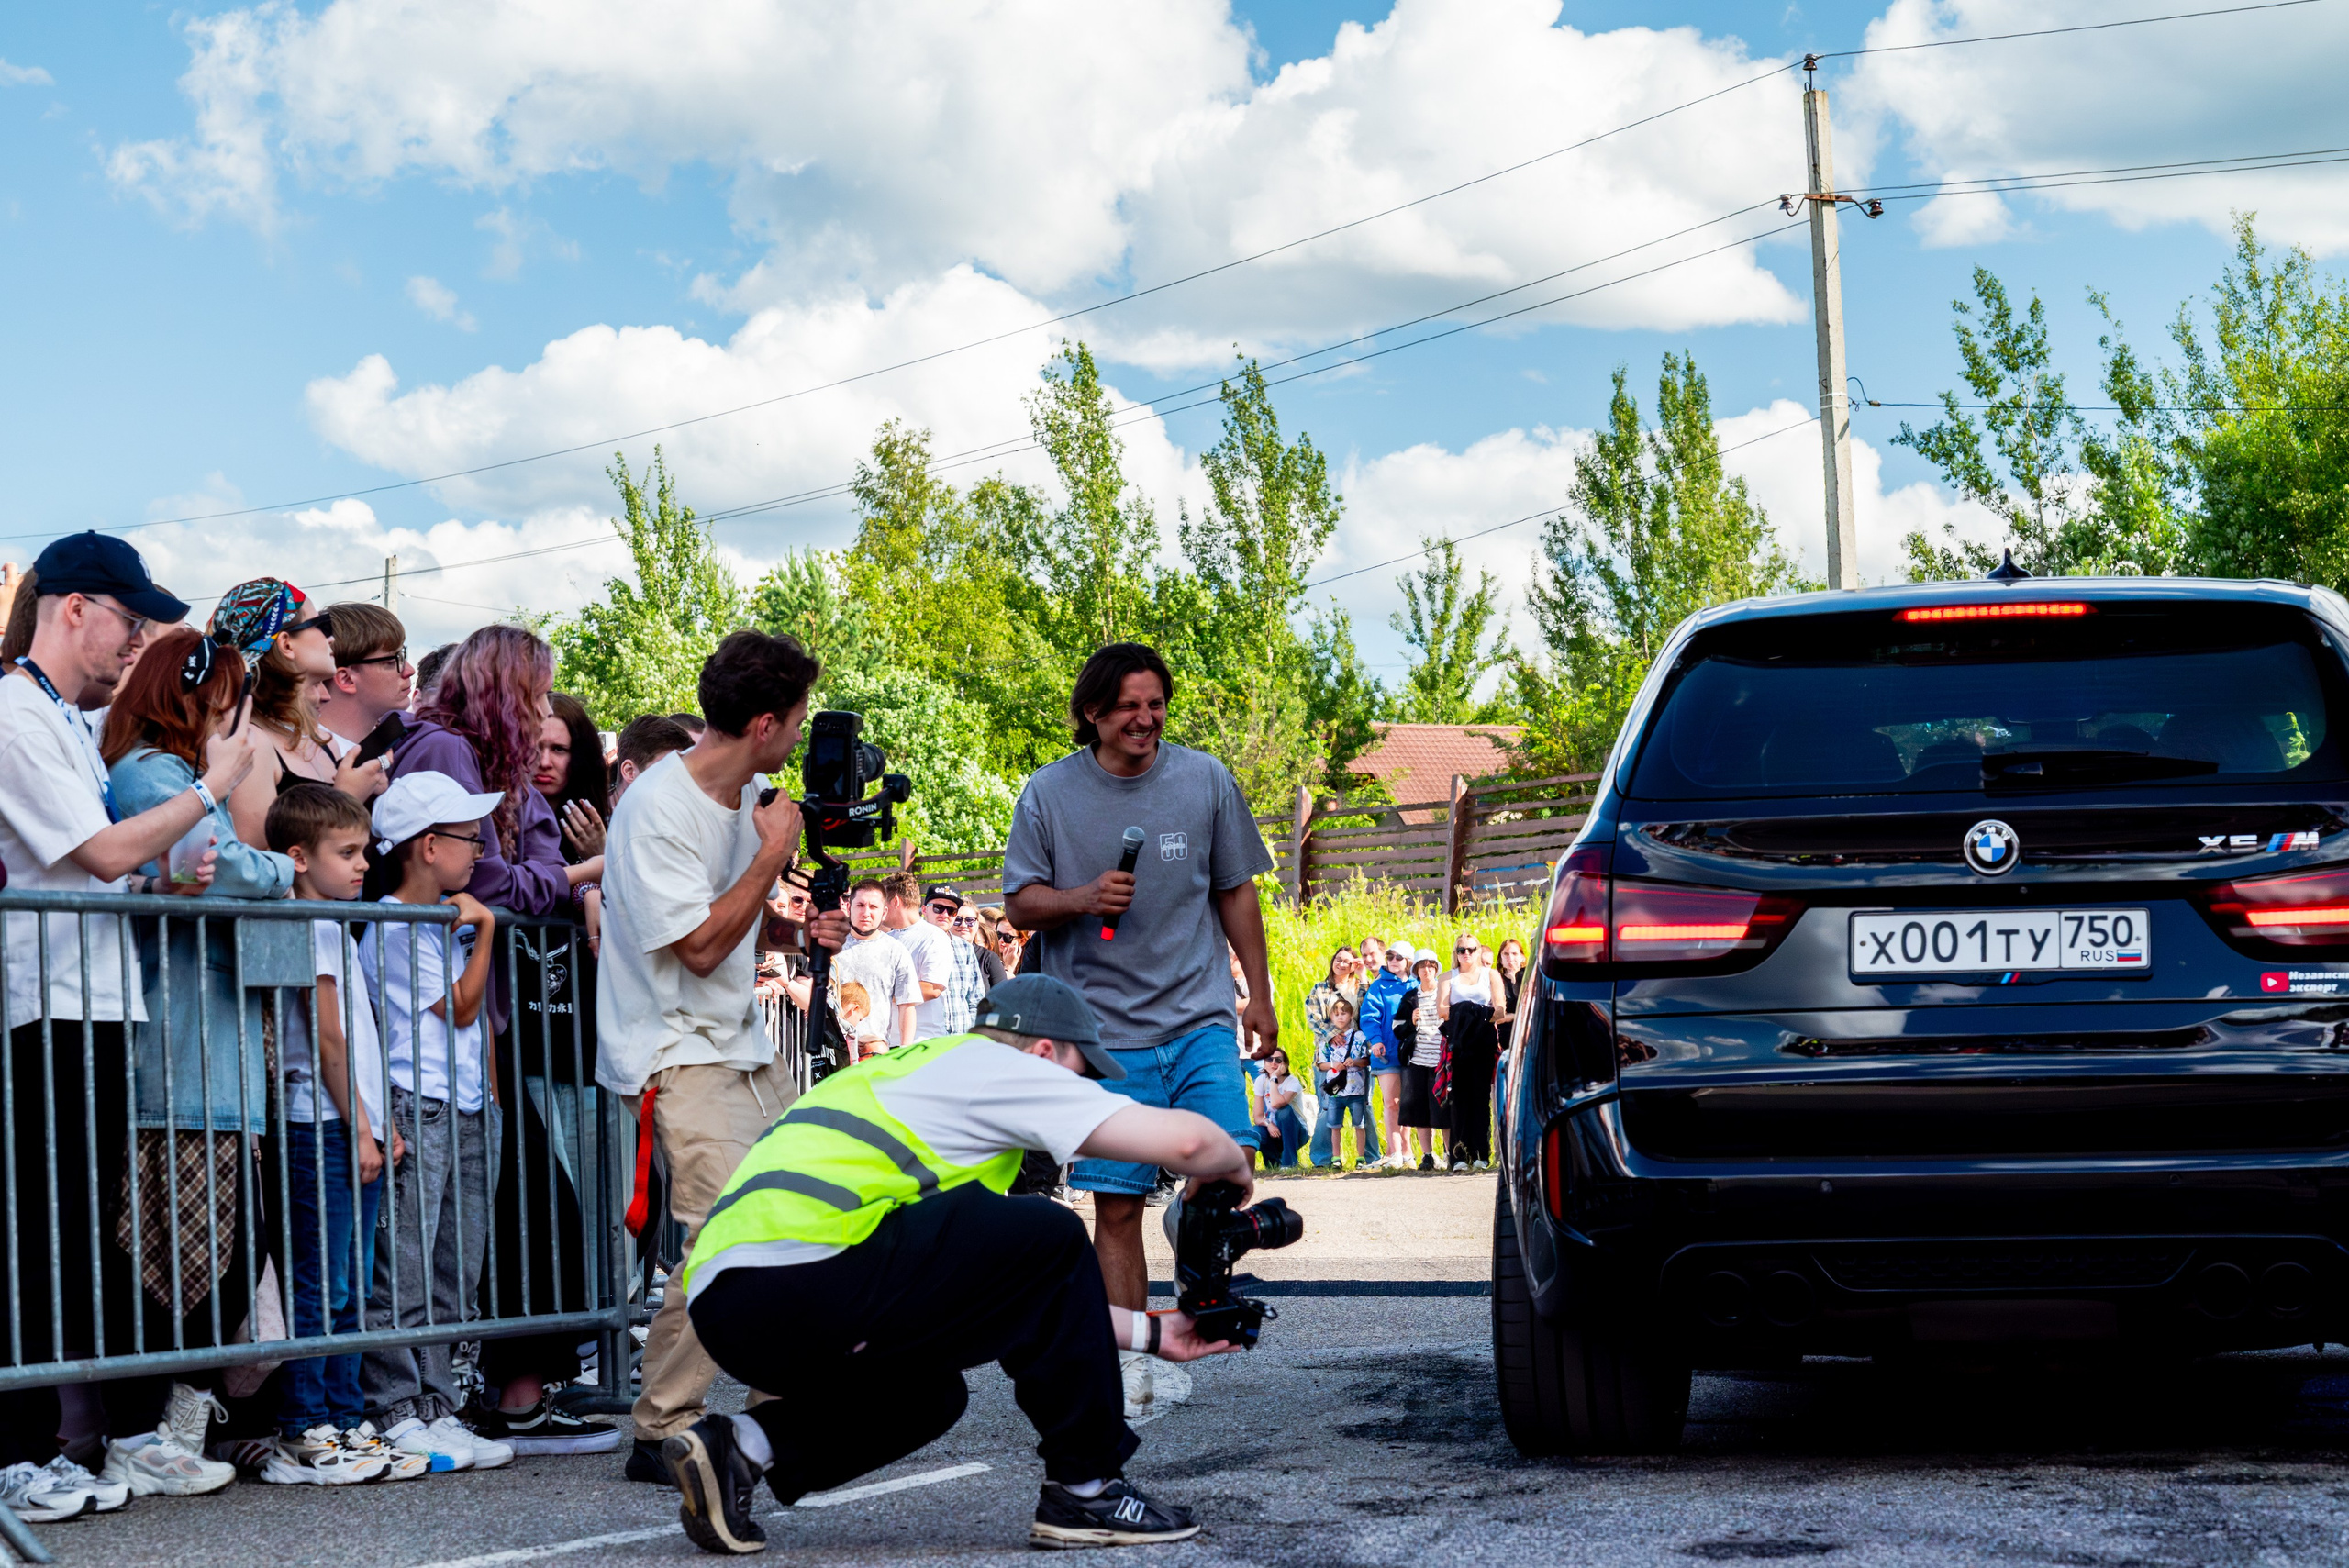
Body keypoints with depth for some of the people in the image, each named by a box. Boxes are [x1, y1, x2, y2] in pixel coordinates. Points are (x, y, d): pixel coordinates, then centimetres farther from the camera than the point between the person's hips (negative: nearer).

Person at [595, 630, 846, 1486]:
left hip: (743, 1042, 9)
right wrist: (775, 852, -16)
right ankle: (662, 1432, -12)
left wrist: (798, 929, 3)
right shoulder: (658, 808, -18)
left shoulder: (745, 795, 9)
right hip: (675, 1052, -9)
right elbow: (699, 946, -21)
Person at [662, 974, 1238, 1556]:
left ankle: (741, 1448, 11)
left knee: (928, 1393, 31)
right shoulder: (991, 1067, 7)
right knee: (1051, 1240, 1)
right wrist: (1233, 1166, 23)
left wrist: (1149, 1331, 37)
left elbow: (1023, 1294, 36)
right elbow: (1185, 1139, 0)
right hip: (797, 1276, -10)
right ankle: (1085, 1491, 8)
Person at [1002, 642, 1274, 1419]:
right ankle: (1130, 1361, 8)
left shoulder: (1204, 780, 5)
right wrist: (1083, 900, -15)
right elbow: (1021, 905, 5)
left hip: (1199, 1016, 1)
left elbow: (1236, 891, 14)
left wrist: (1259, 994, 12)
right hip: (1105, 1028, -1)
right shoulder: (1049, 793, 2)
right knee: (1116, 1204, 0)